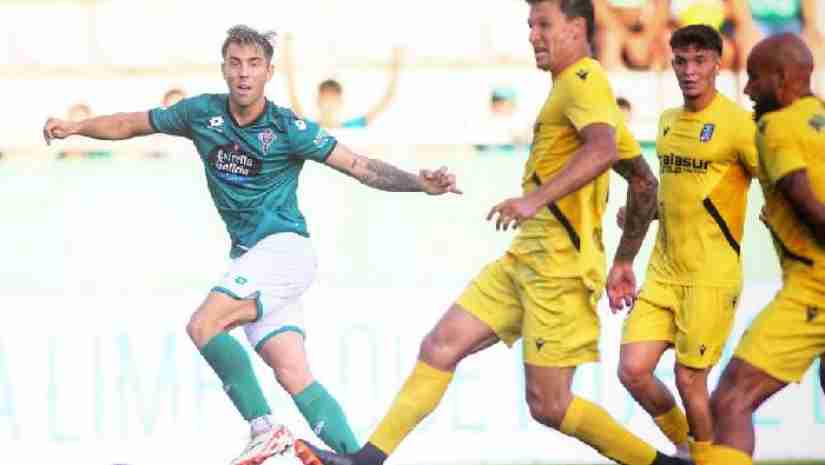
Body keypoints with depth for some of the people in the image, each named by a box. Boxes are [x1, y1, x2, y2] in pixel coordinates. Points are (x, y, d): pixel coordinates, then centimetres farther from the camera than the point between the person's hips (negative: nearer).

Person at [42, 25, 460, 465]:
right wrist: (76, 127, 5)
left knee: (203, 326, -22)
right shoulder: (203, 113, 5)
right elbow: (133, 123, 17)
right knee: (293, 374, -6)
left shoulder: (288, 128, -9)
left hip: (284, 247, -5)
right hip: (248, 258, 5)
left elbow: (361, 167, -8)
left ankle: (265, 429, -14)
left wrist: (421, 182, -21)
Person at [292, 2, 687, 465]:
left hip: (559, 267, -10)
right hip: (524, 259, 10)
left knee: (548, 405, -7)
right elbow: (645, 183, 26)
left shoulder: (584, 78, -11)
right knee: (440, 346, 4)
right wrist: (624, 260, 29)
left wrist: (536, 199, -40)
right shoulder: (578, 89, 21)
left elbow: (603, 149, -32)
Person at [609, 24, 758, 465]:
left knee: (689, 378, -6)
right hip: (663, 271, 6)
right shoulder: (668, 121, 12)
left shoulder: (738, 124, -10)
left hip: (712, 275, -6)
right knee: (633, 370, -1)